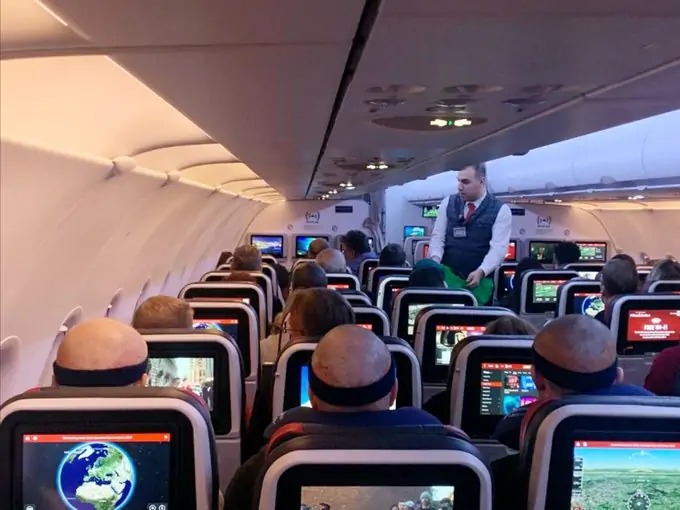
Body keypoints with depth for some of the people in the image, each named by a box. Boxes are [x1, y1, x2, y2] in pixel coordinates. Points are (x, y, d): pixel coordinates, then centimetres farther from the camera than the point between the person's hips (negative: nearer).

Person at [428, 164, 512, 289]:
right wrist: (435, 259, -15)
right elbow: (438, 236, 5)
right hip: (447, 276, 3)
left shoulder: (501, 210, -4)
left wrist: (481, 272, -28)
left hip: (480, 280, -2)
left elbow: (498, 248, -12)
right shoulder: (448, 203, 7)